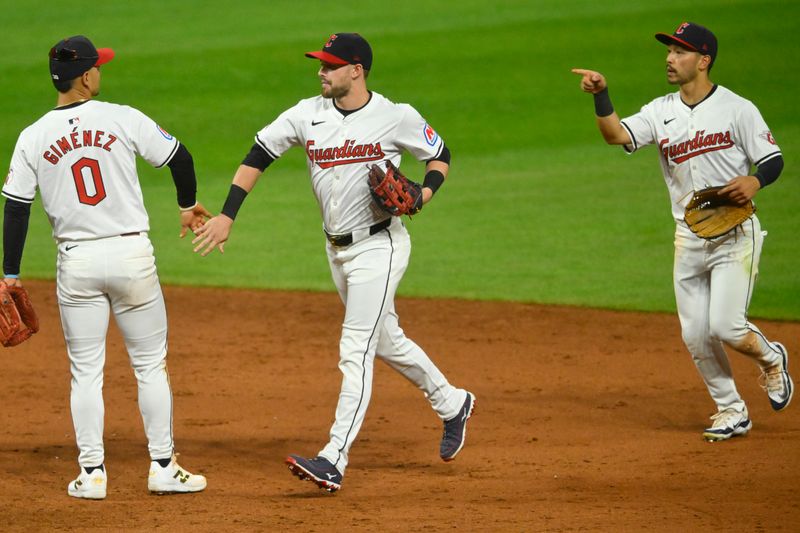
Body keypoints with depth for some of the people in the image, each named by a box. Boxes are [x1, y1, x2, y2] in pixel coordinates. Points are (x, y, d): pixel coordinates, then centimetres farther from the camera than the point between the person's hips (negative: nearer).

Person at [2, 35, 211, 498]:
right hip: (131, 253, -1)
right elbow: (179, 157, 1)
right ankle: (163, 468, 9)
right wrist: (188, 204, 21)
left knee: (86, 371, 9)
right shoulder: (123, 119, -6)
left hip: (77, 264, 1)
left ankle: (92, 473, 7)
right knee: (151, 364, 8)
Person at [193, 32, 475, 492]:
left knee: (356, 351, -13)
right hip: (338, 249, 6)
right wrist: (227, 216, -6)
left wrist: (424, 192, -16)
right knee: (386, 341, 20)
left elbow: (440, 155, 3)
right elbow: (259, 155, 1)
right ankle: (452, 404, 42)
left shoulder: (397, 117, -11)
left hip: (379, 246, -6)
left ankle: (334, 461, -18)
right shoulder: (308, 114, -2)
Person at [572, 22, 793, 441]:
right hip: (689, 239, 5)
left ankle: (770, 358, 19)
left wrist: (755, 181, -25)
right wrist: (601, 96, -25)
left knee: (724, 327, -14)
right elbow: (616, 135, -9)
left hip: (735, 235, -5)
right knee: (695, 336, 4)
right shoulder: (661, 112, 5)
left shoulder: (737, 109, -7)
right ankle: (731, 412, 20)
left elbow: (774, 159, -3)